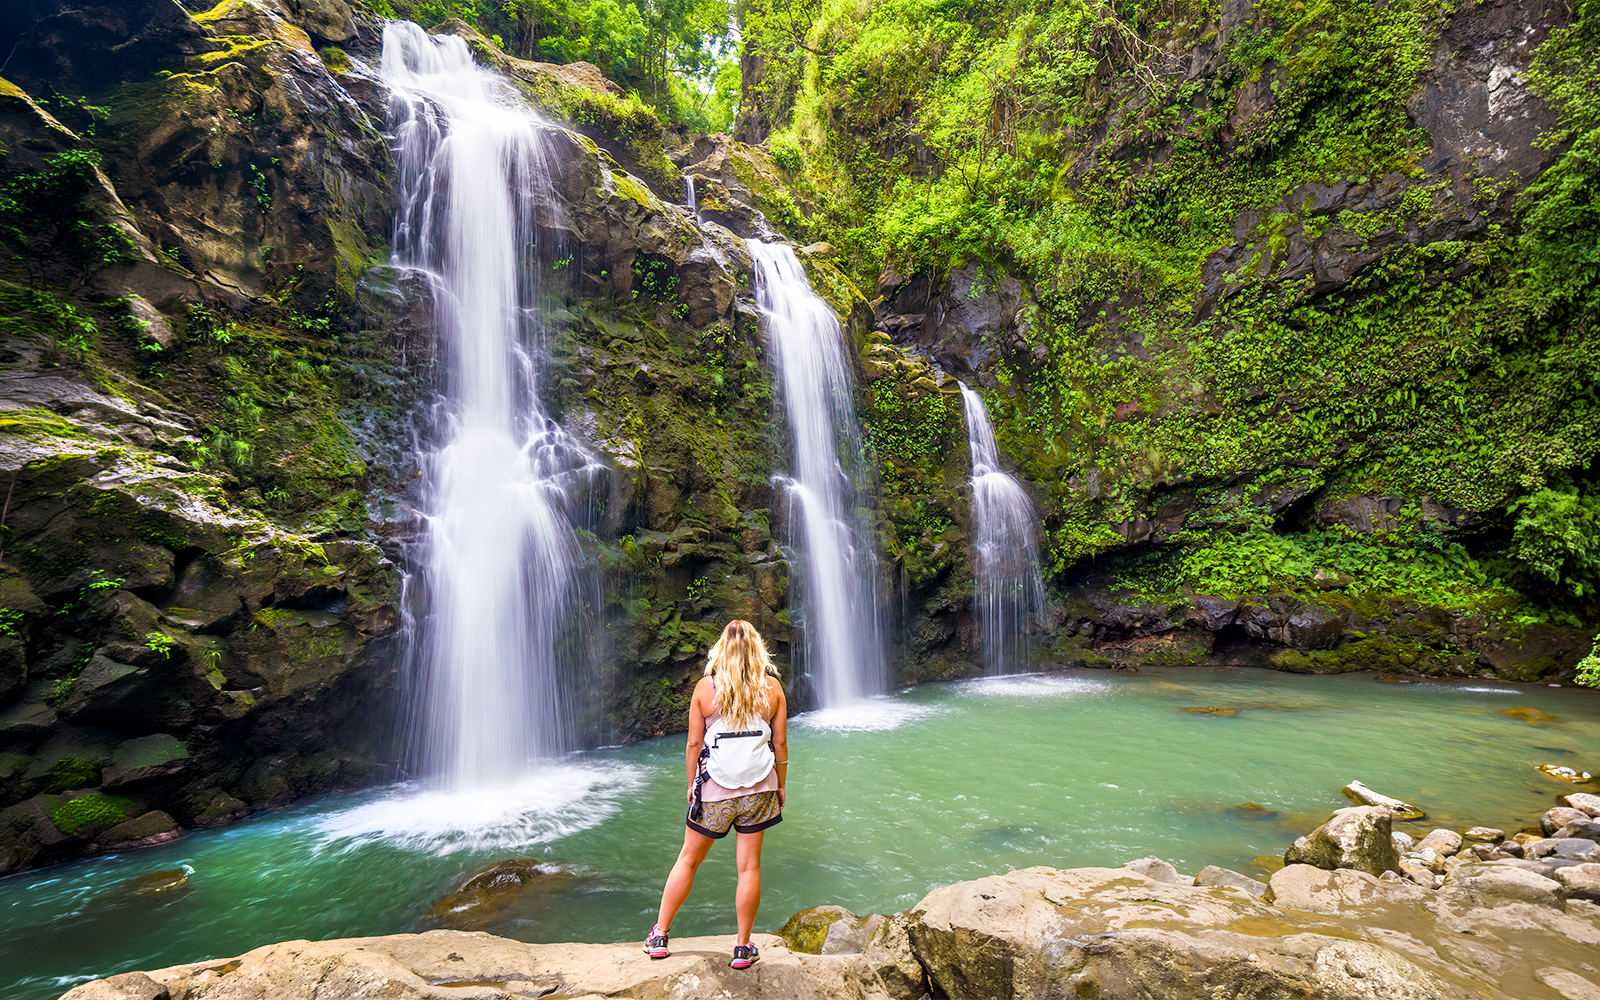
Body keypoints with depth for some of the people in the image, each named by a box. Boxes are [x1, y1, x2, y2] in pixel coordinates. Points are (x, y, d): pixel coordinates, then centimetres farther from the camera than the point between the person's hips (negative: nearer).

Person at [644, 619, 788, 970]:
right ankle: (743, 948, 21)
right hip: (759, 789, 1)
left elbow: (694, 744, -4)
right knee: (749, 867, 11)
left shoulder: (705, 688, -9)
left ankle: (659, 936, 28)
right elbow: (780, 743, -1)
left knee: (688, 860, 16)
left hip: (715, 789, 0)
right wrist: (780, 785, 11)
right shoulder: (772, 688, -6)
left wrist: (692, 783, 10)